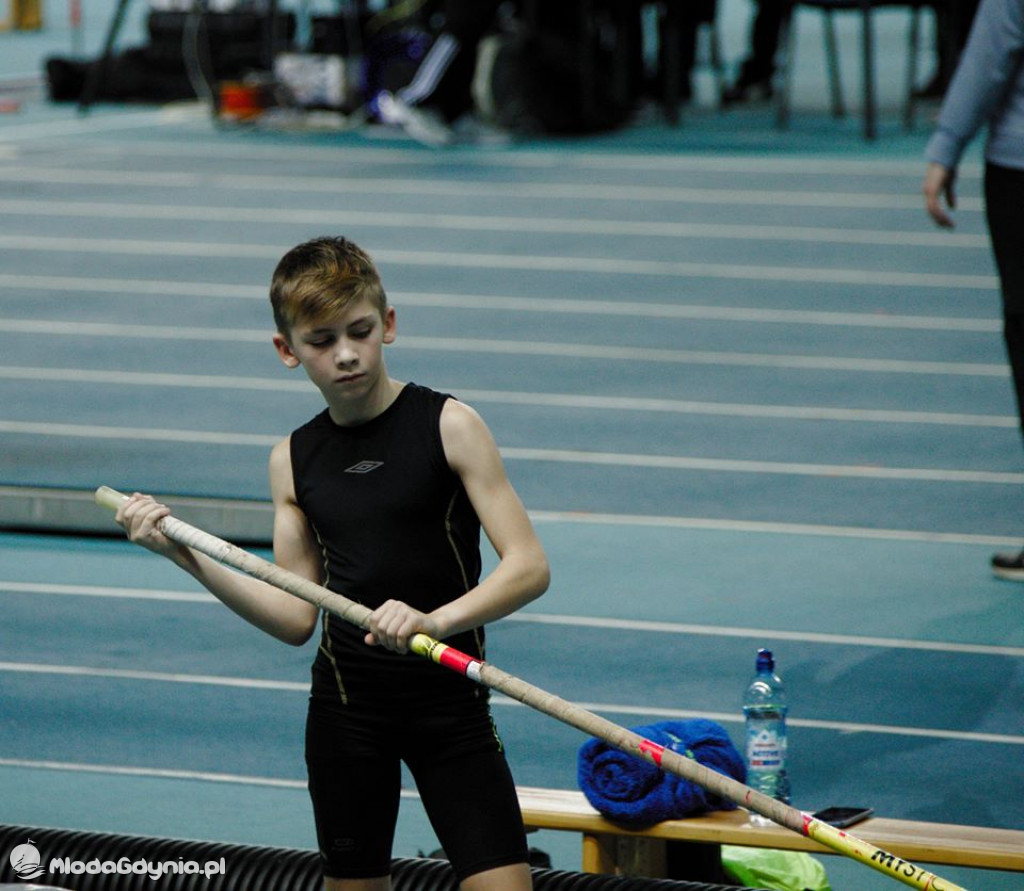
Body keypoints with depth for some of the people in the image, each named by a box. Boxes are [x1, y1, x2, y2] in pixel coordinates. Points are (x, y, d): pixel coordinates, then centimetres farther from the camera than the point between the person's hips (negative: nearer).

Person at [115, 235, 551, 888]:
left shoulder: (447, 426, -7)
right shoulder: (293, 461, 6)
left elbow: (529, 567, -13)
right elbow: (297, 618, 7)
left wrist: (435, 619, -29)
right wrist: (184, 552, -2)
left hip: (451, 706, -3)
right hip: (345, 706, 3)